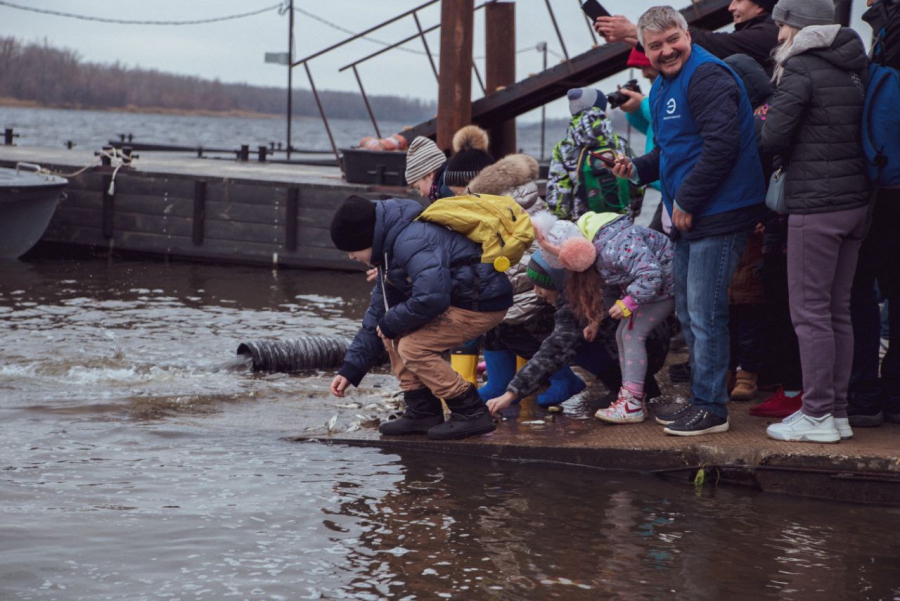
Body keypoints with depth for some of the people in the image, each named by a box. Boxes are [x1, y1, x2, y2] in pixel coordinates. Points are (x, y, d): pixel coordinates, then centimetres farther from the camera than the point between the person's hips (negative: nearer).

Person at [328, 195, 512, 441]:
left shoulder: (411, 242, -23)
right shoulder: (391, 246, 11)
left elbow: (430, 298, -33)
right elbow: (378, 314, 16)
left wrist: (391, 323, -14)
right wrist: (350, 369, 12)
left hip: (482, 304, -11)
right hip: (458, 298, 11)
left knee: (412, 347, -16)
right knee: (394, 336, 7)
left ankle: (471, 413, -10)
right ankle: (422, 412, 8)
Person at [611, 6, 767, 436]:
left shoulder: (707, 77, -15)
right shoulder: (663, 86, 17)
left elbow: (722, 145, -23)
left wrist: (686, 201, -19)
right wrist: (638, 168, 8)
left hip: (719, 213, -11)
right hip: (688, 217, 11)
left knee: (705, 314, -8)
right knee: (687, 312, 16)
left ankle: (711, 408, -1)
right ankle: (700, 399, 26)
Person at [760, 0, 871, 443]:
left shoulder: (801, 69, -11)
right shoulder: (853, 69, 12)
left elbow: (773, 135, -15)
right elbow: (861, 132, 15)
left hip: (816, 203, -8)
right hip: (856, 199, 8)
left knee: (809, 310, -2)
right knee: (837, 310, 12)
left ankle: (817, 415, -1)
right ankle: (838, 411, 16)